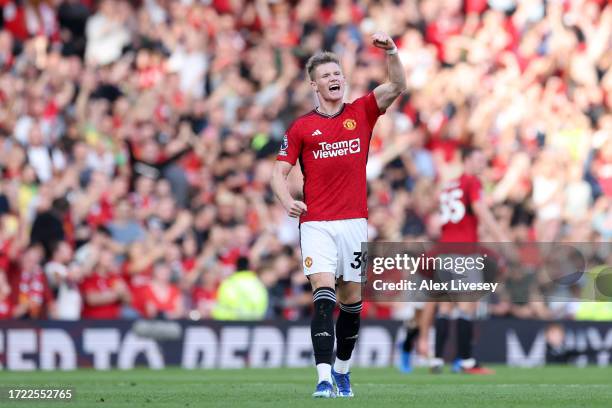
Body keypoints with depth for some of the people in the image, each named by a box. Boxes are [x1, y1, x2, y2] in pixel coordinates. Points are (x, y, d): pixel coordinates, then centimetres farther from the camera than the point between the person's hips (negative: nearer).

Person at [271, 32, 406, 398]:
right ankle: (324, 378, -22)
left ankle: (343, 369, 29)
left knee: (352, 301, 9)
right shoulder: (301, 128, 4)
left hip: (354, 222, 2)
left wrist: (391, 50, -19)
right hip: (316, 224, -2)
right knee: (324, 297, -16)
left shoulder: (361, 113, 8)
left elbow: (398, 86, -3)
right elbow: (280, 171, 3)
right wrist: (287, 200, -17)